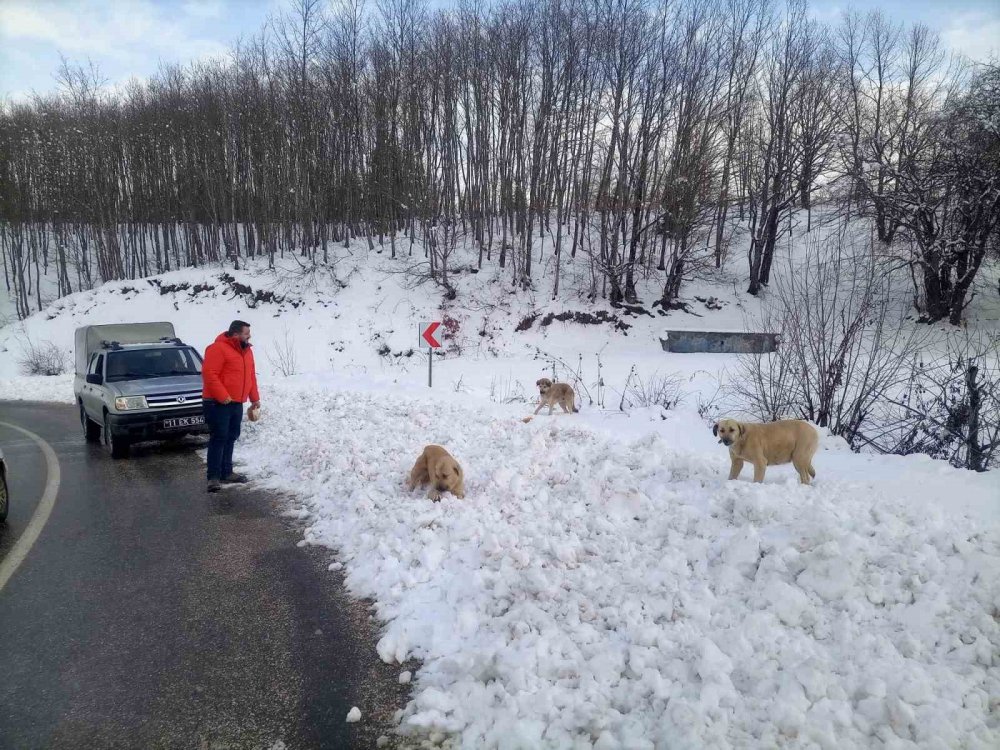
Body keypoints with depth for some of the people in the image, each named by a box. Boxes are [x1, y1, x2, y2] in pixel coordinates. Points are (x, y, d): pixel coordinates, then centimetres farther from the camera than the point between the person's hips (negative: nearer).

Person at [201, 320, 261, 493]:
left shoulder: (246, 350, 14)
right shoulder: (218, 349, -14)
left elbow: (251, 375, 21)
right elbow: (209, 373, -20)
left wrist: (254, 398, 18)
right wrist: (222, 396, -23)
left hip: (236, 403, 9)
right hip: (218, 403, -9)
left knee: (230, 438, 12)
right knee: (219, 438, -10)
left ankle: (226, 473, 20)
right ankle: (214, 477, -7)